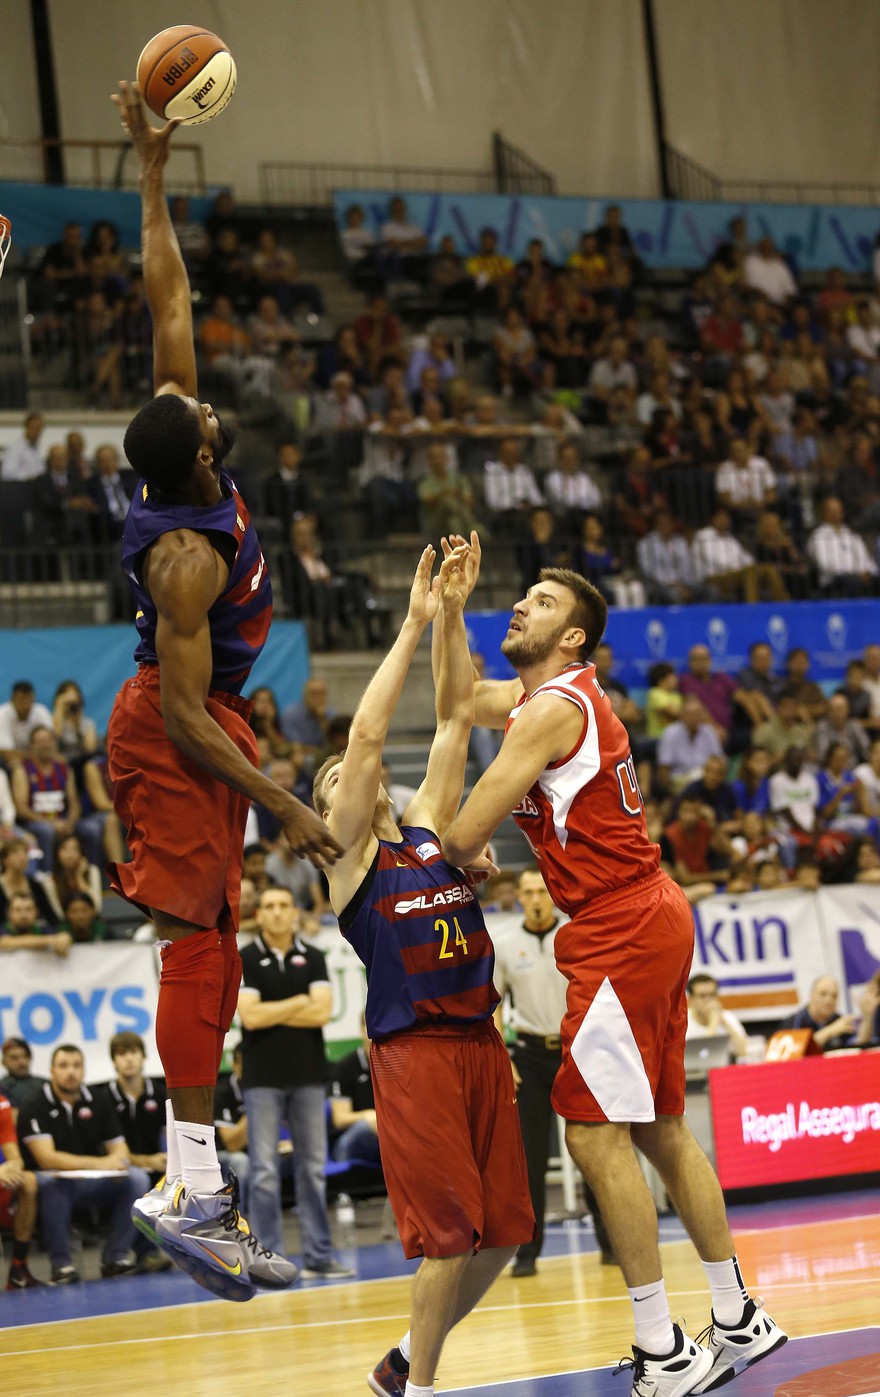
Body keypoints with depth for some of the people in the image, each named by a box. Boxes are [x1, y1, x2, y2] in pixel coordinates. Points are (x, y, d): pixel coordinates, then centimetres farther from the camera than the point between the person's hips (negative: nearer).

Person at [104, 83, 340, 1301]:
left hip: (186, 725, 10)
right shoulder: (190, 553, -26)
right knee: (196, 947, -11)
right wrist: (286, 808, -24)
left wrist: (153, 175, 3)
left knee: (207, 950, 9)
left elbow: (169, 303, 3)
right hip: (178, 738, -10)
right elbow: (186, 713, -25)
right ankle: (195, 1196, -12)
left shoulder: (178, 468, -4)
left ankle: (192, 1178, 11)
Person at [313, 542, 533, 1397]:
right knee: (450, 1229, -9)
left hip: (480, 1043, 6)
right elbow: (367, 732, -10)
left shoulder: (428, 830, 16)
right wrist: (414, 624, -9)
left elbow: (456, 716, 12)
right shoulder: (346, 856, 0)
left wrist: (452, 614, 4)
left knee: (502, 1231, 7)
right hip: (413, 1050, -6)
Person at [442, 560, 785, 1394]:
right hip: (649, 923, 10)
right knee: (660, 1131, 15)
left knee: (594, 1134, -9)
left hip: (619, 933, -10)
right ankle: (737, 1321, 23)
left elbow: (462, 839, -16)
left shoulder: (552, 710, -15)